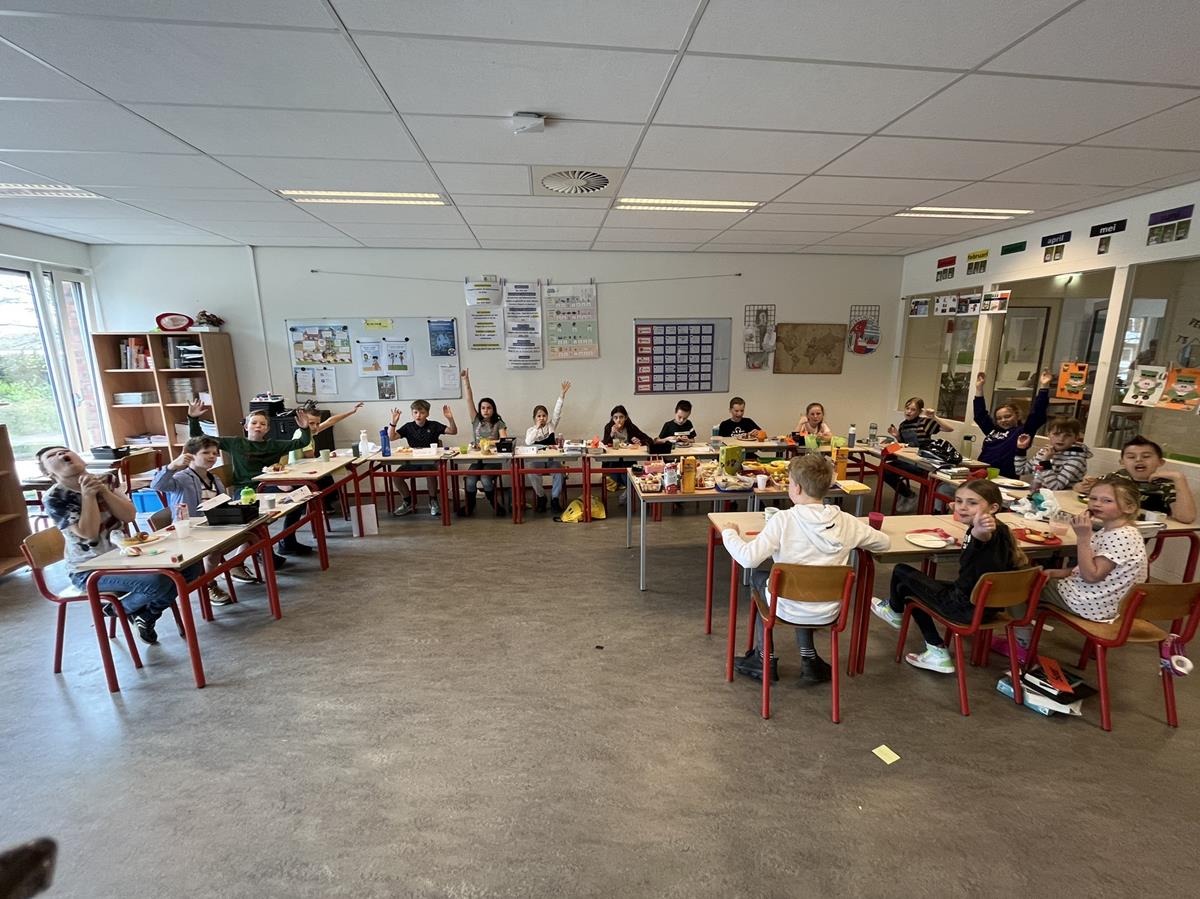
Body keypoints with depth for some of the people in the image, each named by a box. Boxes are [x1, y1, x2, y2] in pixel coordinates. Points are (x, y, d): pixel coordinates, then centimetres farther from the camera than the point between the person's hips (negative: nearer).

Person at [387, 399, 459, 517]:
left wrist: (450, 419, -22)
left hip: (431, 460, -3)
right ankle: (407, 503, 6)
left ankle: (433, 502, -11)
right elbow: (391, 437, 0)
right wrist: (393, 422, -13)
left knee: (429, 472, -35)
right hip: (413, 461, 3)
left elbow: (453, 431, -4)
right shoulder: (408, 427, 8)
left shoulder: (434, 425, 2)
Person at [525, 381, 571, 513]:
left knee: (559, 470, -30)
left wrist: (562, 394, -15)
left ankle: (555, 498, -14)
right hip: (537, 460, 0)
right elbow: (528, 443, -13)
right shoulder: (530, 430, 7)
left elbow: (557, 412, -4)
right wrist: (537, 428, -16)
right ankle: (541, 497, -7)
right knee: (531, 472, -30)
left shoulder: (551, 425, 8)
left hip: (552, 459, 0)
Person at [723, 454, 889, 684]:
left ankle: (765, 659, 31)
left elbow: (749, 558, -27)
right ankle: (809, 660, 29)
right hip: (829, 613, 4)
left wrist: (729, 533, -9)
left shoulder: (783, 520, -22)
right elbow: (884, 542, 7)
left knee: (758, 577, 26)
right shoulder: (846, 522, -9)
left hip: (789, 610, -4)